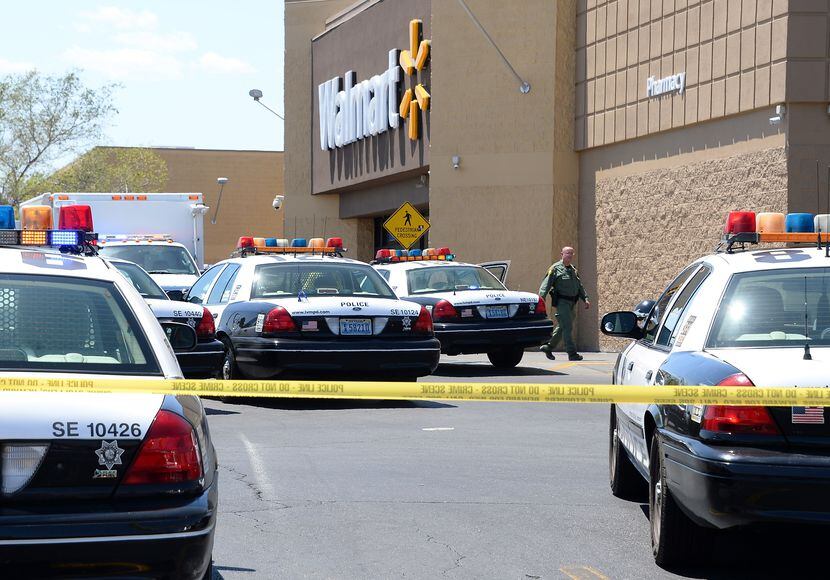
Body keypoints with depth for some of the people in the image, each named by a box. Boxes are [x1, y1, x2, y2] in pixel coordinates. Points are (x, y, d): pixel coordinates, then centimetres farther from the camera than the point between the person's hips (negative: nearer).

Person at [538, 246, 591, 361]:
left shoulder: (573, 270, 19)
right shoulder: (555, 268, -3)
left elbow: (580, 286, 25)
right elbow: (546, 284, -9)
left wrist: (585, 298, 13)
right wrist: (542, 299, -22)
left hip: (572, 303, 7)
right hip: (562, 302, -7)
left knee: (562, 327, 13)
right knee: (568, 327, -11)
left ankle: (548, 347, 27)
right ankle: (572, 353, -11)